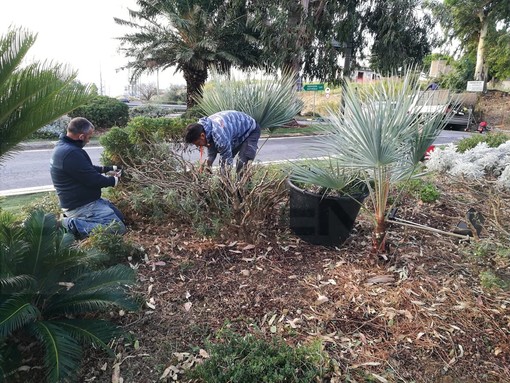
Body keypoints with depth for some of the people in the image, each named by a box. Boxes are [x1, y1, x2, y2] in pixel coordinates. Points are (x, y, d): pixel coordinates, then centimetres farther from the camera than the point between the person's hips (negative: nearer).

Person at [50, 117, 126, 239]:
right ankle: (75, 226, -11)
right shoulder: (71, 153, -26)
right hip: (81, 205, -11)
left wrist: (108, 169, 16)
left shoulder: (63, 146, 8)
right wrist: (114, 180, -5)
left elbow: (87, 169, 21)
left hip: (79, 200, 11)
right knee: (118, 228, -16)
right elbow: (93, 180, -22)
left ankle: (77, 220, 11)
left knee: (120, 217, 17)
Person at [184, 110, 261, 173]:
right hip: (236, 133, 9)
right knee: (222, 161, 3)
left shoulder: (219, 135, -42)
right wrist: (208, 166, -13)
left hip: (251, 130, -9)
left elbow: (227, 161, -34)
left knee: (242, 164, -24)